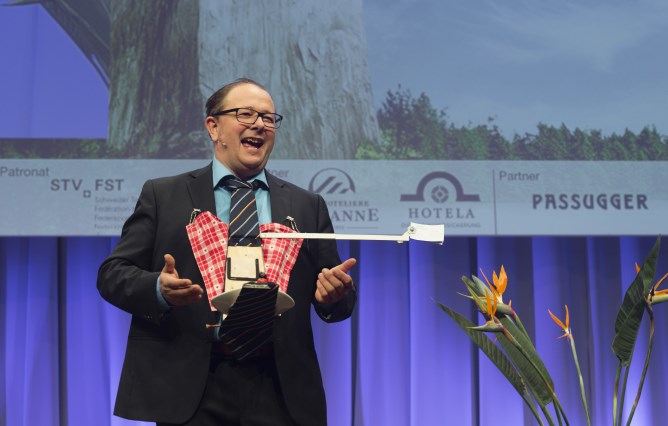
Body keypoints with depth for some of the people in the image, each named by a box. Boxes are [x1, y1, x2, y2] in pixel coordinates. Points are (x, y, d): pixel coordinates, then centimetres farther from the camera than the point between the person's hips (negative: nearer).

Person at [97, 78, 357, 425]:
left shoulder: (307, 206, 13)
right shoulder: (162, 196, 8)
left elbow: (336, 300, 11)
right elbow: (112, 274, 4)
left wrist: (336, 293, -12)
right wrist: (159, 289, -17)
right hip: (190, 390, -2)